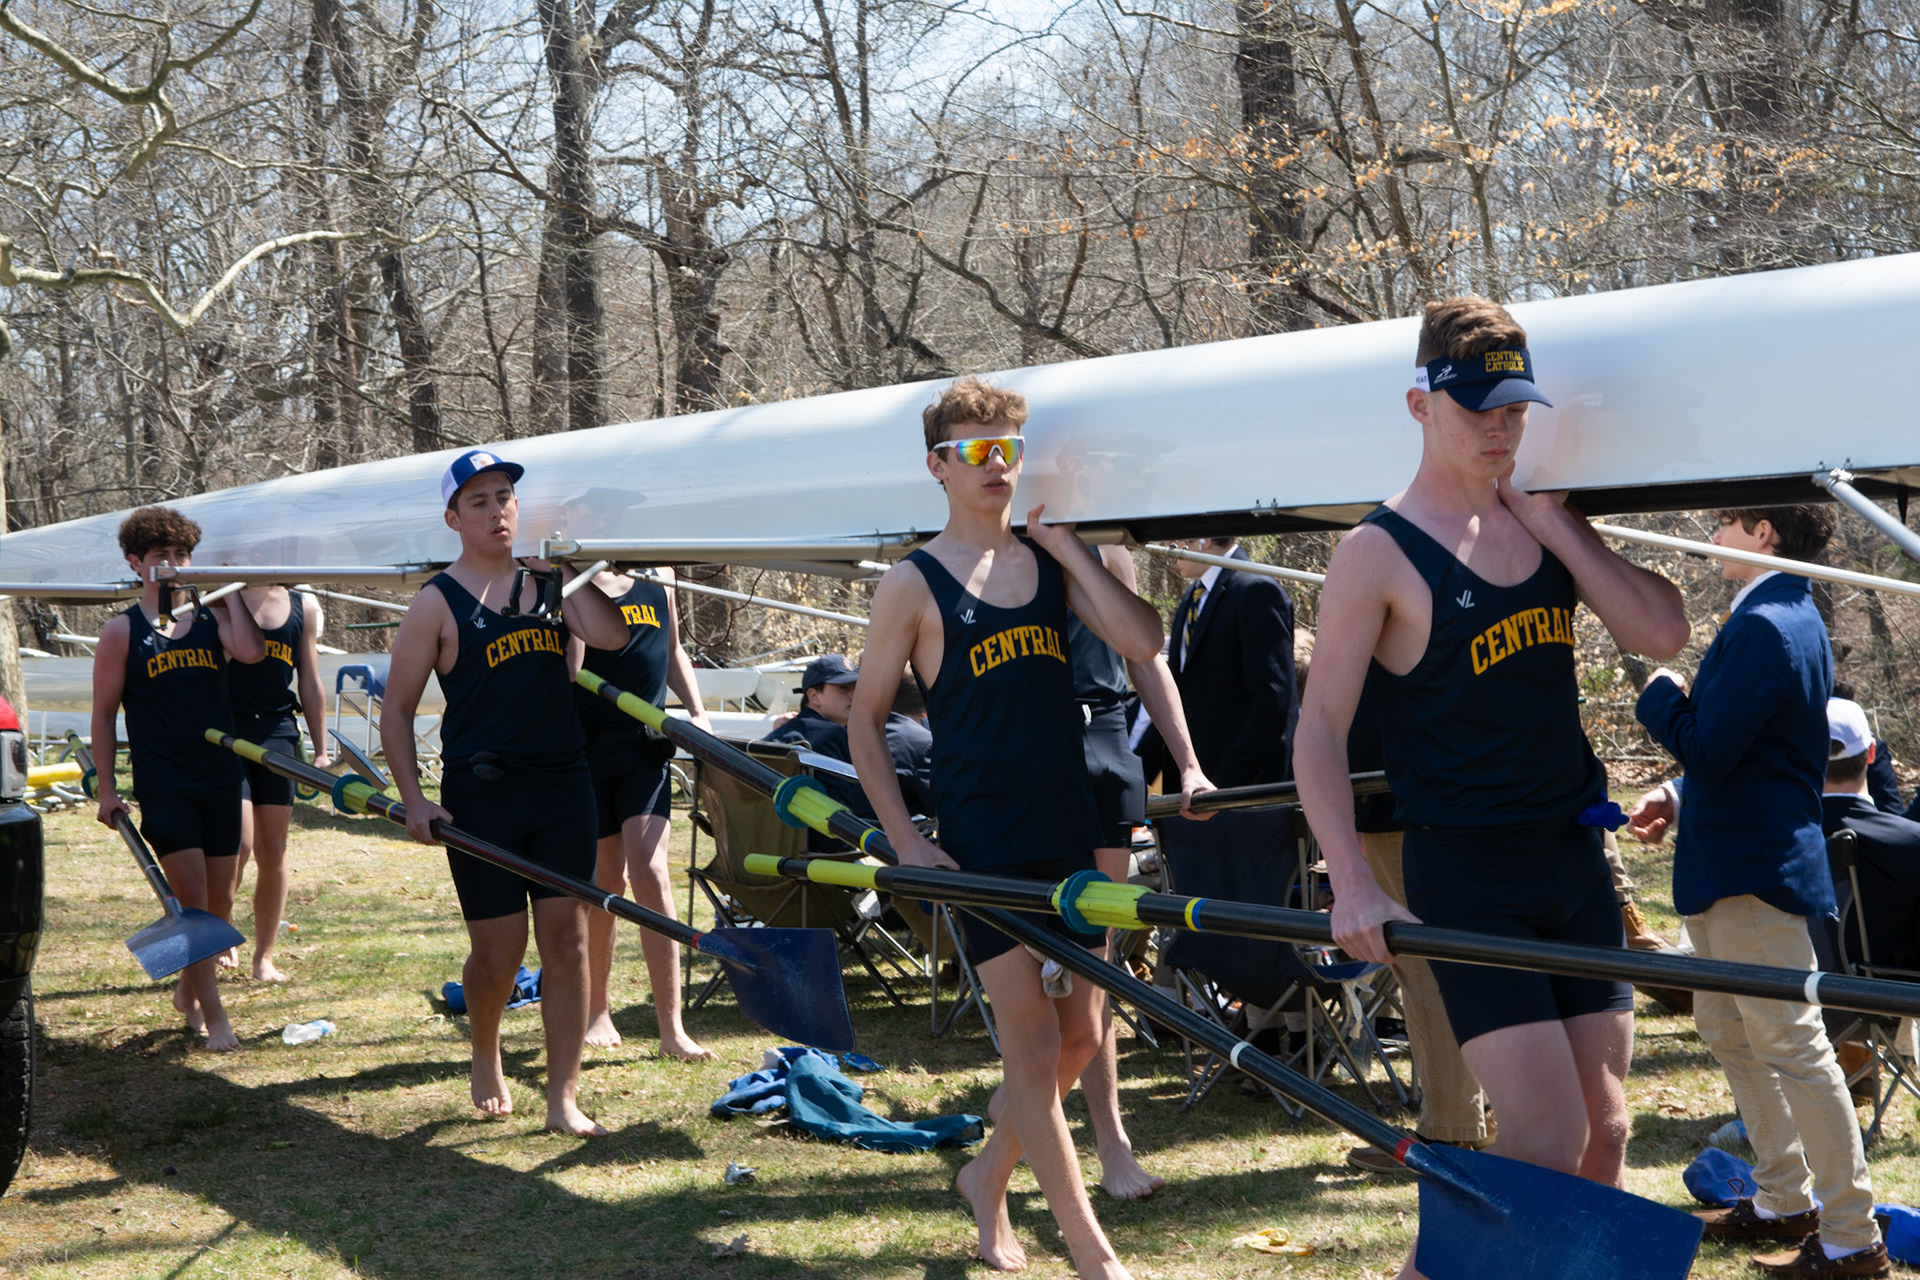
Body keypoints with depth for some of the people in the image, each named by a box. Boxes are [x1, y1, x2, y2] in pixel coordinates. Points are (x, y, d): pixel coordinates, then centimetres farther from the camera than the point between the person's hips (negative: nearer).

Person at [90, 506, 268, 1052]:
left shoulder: (211, 617, 7)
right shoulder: (123, 632, 0)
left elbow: (251, 650, -15)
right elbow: (104, 714, 1)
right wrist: (107, 790, -4)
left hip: (220, 777, 4)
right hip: (163, 785, -4)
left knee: (220, 898, 9)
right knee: (191, 896, -11)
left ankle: (186, 991, 29)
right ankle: (213, 1016, -7)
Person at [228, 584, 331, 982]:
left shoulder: (304, 605, 10)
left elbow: (311, 685, 14)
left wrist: (321, 750, 13)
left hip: (278, 731, 3)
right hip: (226, 731, -3)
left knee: (273, 851, 5)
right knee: (238, 842, -12)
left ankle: (264, 957, 15)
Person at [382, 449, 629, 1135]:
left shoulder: (548, 581, 8)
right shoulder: (438, 602, -2)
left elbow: (611, 635, -10)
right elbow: (396, 710, -1)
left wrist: (565, 568, -7)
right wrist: (413, 800, -9)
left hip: (563, 786, 3)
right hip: (481, 795, -3)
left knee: (567, 939, 0)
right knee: (498, 952, 2)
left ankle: (562, 1097, 6)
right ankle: (486, 1058, 32)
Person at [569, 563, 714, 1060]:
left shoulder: (657, 578, 10)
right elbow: (565, 670, -18)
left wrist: (697, 713, 11)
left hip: (645, 746, 3)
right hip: (587, 748, -3)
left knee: (650, 875, -9)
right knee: (604, 883, 6)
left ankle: (671, 1029, -9)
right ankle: (597, 1011, 27)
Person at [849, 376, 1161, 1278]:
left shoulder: (1050, 561, 9)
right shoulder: (915, 583, -3)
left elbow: (1141, 643, -6)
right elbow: (864, 717, 1)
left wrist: (1067, 545, -6)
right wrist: (904, 839, -7)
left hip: (1069, 833, 5)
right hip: (981, 845, -5)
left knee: (1078, 1034, 10)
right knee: (1031, 1038, -6)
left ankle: (988, 1176, 33)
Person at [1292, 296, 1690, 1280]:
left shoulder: (1543, 522, 9)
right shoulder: (1379, 553, -9)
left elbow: (1662, 633, -1)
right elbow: (1320, 728, -12)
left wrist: (1552, 522, -8)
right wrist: (1352, 883, -23)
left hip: (1573, 858, 6)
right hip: (1466, 873, -6)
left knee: (1604, 1129, 9)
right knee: (1547, 1134, -13)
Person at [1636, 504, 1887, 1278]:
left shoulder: (1762, 627, -20)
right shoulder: (1794, 618, 13)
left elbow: (1706, 750, -23)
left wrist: (1661, 692, -8)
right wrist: (1683, 803, 16)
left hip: (1755, 867, -11)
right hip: (1737, 859, 11)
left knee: (1789, 1042, -6)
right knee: (1728, 1031, 18)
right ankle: (1784, 1200, 28)